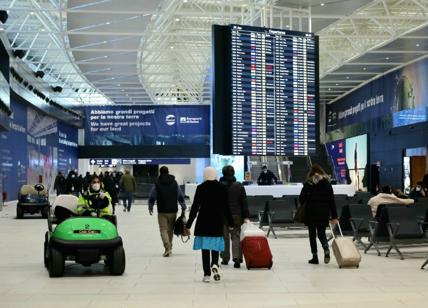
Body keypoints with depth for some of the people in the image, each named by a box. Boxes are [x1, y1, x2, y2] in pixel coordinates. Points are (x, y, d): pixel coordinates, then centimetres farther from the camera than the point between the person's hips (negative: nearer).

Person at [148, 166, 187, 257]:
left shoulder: (157, 184, -3)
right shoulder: (175, 183, 4)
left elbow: (152, 197, 3)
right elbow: (181, 197, 2)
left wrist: (150, 207, 18)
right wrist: (183, 208, 9)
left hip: (162, 212, -2)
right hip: (173, 211, 3)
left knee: (163, 230, -2)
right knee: (170, 230, 15)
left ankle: (168, 248, -19)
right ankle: (169, 247, 24)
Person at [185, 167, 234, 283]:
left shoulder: (201, 188, -6)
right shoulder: (222, 188, 0)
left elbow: (195, 207, -6)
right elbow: (226, 207, 2)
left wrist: (188, 225, -2)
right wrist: (230, 223, 12)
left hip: (203, 222, -1)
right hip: (218, 222, 2)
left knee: (205, 248, 5)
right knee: (215, 246, 16)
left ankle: (207, 274, 3)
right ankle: (215, 264, -11)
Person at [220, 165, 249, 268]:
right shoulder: (239, 186, 3)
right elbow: (244, 202, 2)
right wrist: (246, 216, 4)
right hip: (236, 215, 1)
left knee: (224, 237, 8)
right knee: (236, 236, 2)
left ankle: (225, 258, 14)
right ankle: (237, 257, -13)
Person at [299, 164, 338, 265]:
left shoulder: (308, 183, -4)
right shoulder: (327, 183, 3)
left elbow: (301, 198, -8)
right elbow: (332, 201, 1)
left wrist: (303, 205, 15)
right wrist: (334, 216, 2)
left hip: (311, 212, -2)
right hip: (324, 212, 2)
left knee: (312, 234, 7)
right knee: (321, 233, 13)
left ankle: (315, 257, 4)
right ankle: (326, 249, -16)